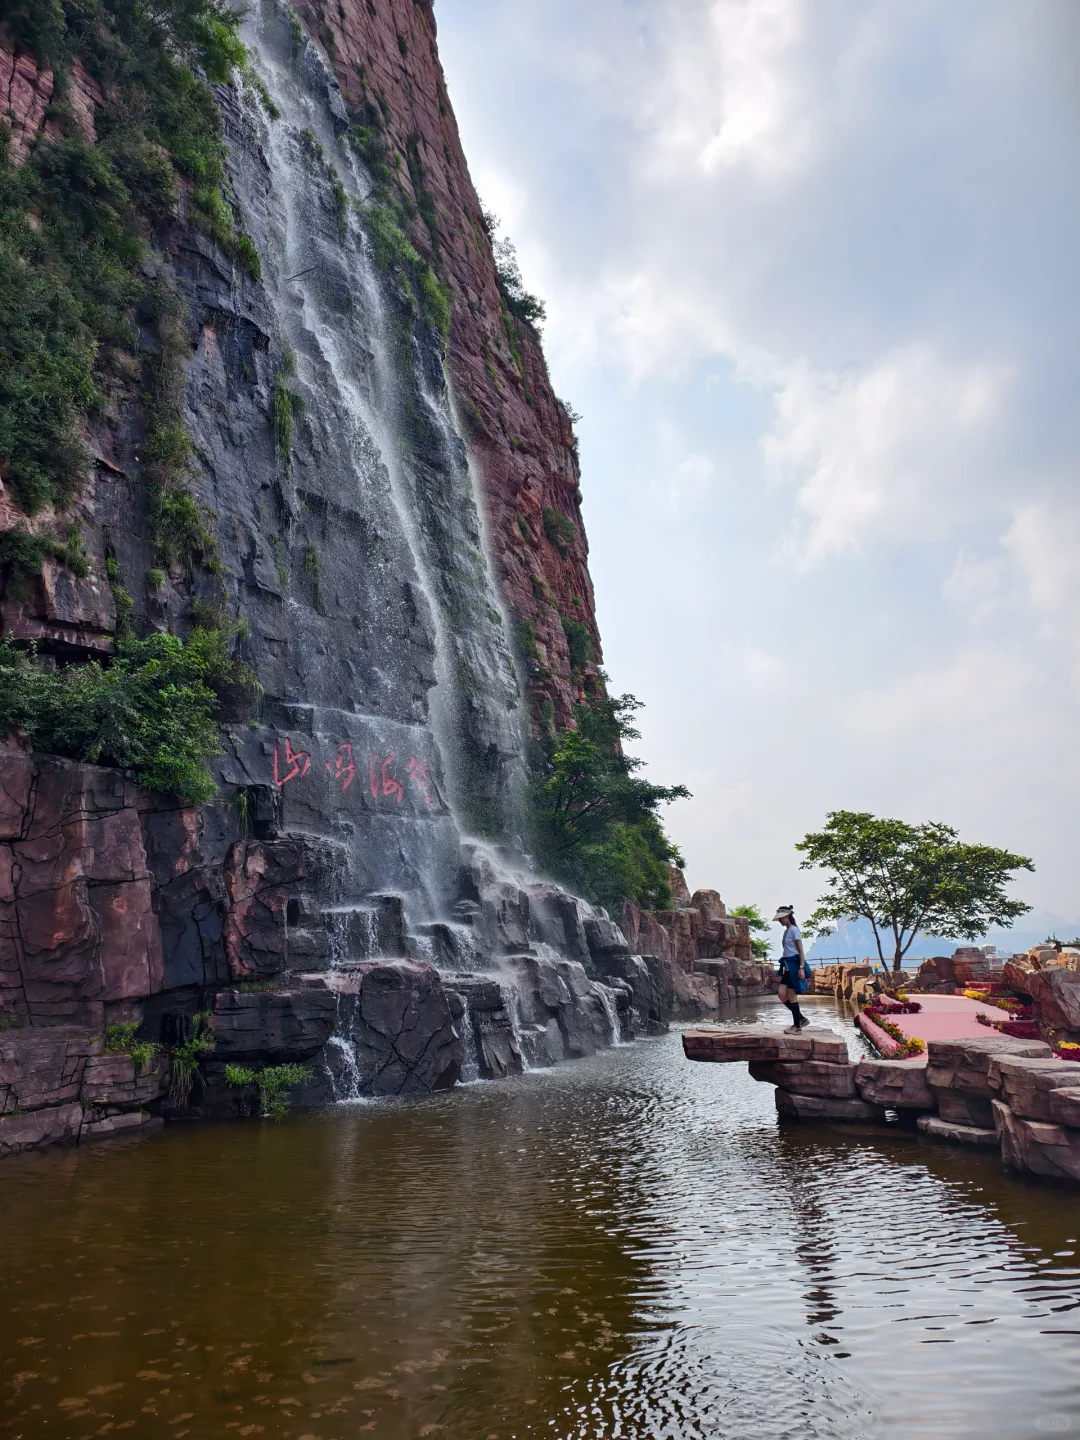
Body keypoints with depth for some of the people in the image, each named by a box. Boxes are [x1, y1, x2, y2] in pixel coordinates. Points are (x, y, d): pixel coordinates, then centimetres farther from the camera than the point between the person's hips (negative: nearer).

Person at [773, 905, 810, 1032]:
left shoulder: (794, 930, -9)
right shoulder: (786, 931, 17)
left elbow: (801, 950, -13)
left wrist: (801, 968, -21)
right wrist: (783, 968, 23)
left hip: (794, 964, -8)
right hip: (788, 966, 8)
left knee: (791, 996, -4)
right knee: (781, 994, 0)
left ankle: (797, 1026, 5)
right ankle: (801, 1019, 11)